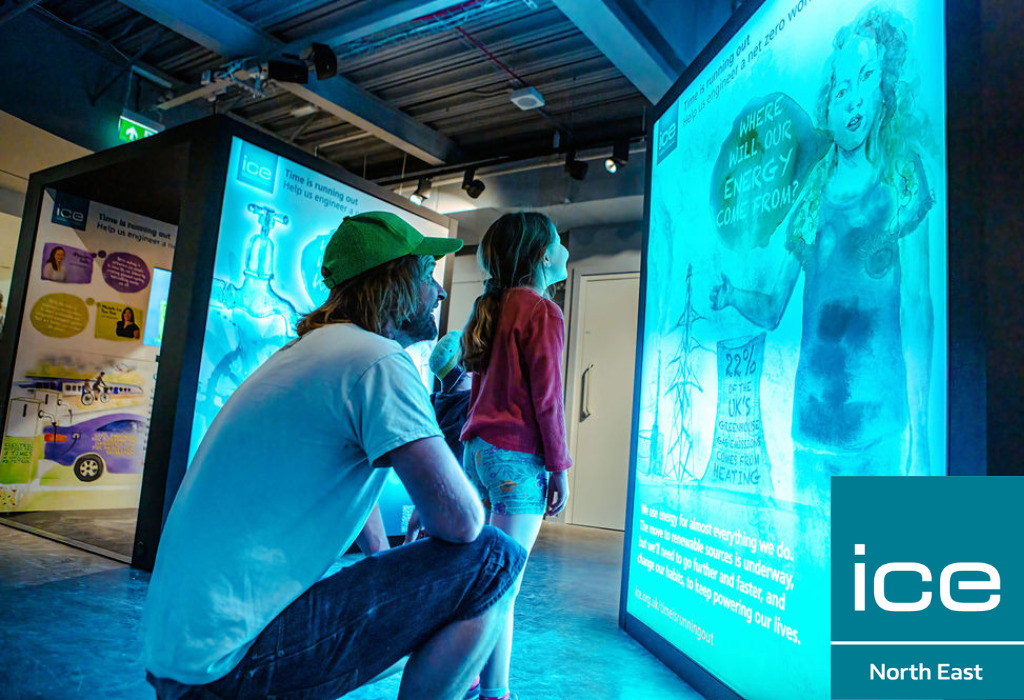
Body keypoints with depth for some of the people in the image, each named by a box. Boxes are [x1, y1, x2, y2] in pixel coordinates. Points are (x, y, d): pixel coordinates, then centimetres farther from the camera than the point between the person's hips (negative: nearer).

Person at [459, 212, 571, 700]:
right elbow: (546, 398, -13)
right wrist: (559, 468, -7)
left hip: (477, 449, 8)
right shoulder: (543, 312, -9)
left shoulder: (493, 308, 15)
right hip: (518, 458, -8)